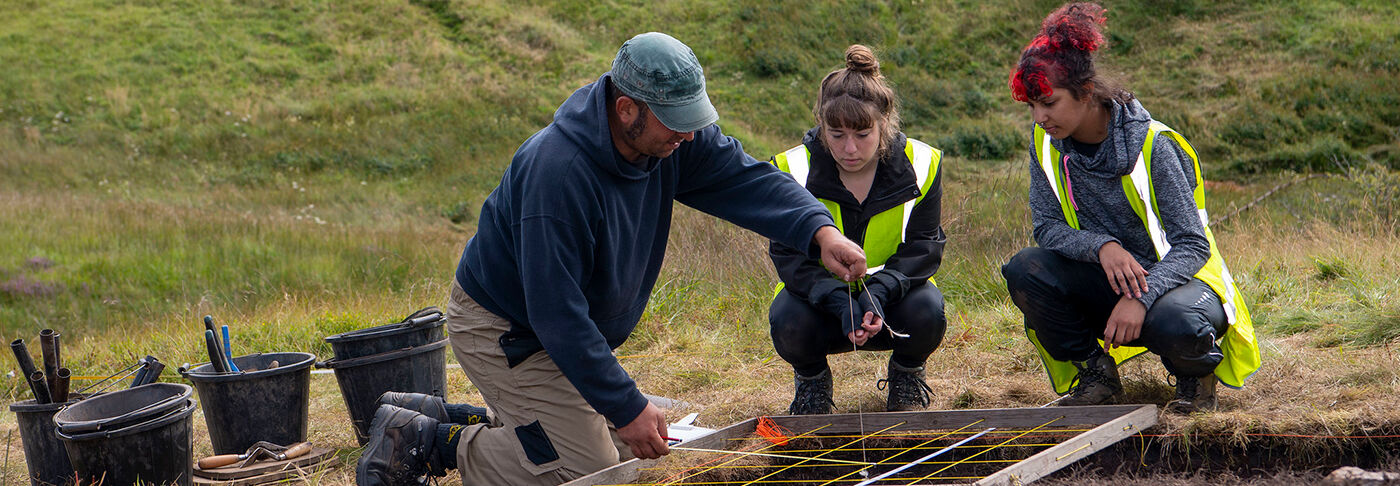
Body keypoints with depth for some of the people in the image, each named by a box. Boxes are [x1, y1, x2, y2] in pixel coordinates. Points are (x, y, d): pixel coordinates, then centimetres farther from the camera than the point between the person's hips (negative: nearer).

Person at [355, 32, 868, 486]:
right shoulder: (557, 171, -37)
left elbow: (748, 178, -12)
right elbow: (557, 315, -35)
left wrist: (821, 231, -33)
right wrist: (627, 407, -33)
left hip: (570, 328, 9)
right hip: (504, 327, -9)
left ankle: (443, 416, 22)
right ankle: (426, 442, 1)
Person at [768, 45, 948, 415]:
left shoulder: (920, 165, -13)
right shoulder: (794, 169, -15)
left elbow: (922, 249, -12)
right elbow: (790, 256, -15)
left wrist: (878, 293, -32)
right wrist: (840, 302, -33)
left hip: (891, 295, 0)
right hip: (819, 297, 0)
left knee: (926, 310, -32)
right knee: (789, 322, -33)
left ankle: (906, 379, 4)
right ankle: (812, 380, 5)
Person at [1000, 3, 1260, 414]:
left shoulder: (1151, 144, -19)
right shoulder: (1046, 144, -5)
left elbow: (1192, 245, -19)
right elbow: (1048, 228, -4)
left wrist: (1140, 299, -36)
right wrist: (1102, 246, -26)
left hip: (1174, 275, -4)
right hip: (1105, 283, 5)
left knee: (1175, 324, -39)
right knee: (1025, 271, -23)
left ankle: (1195, 374, -1)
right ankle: (1093, 372, -2)